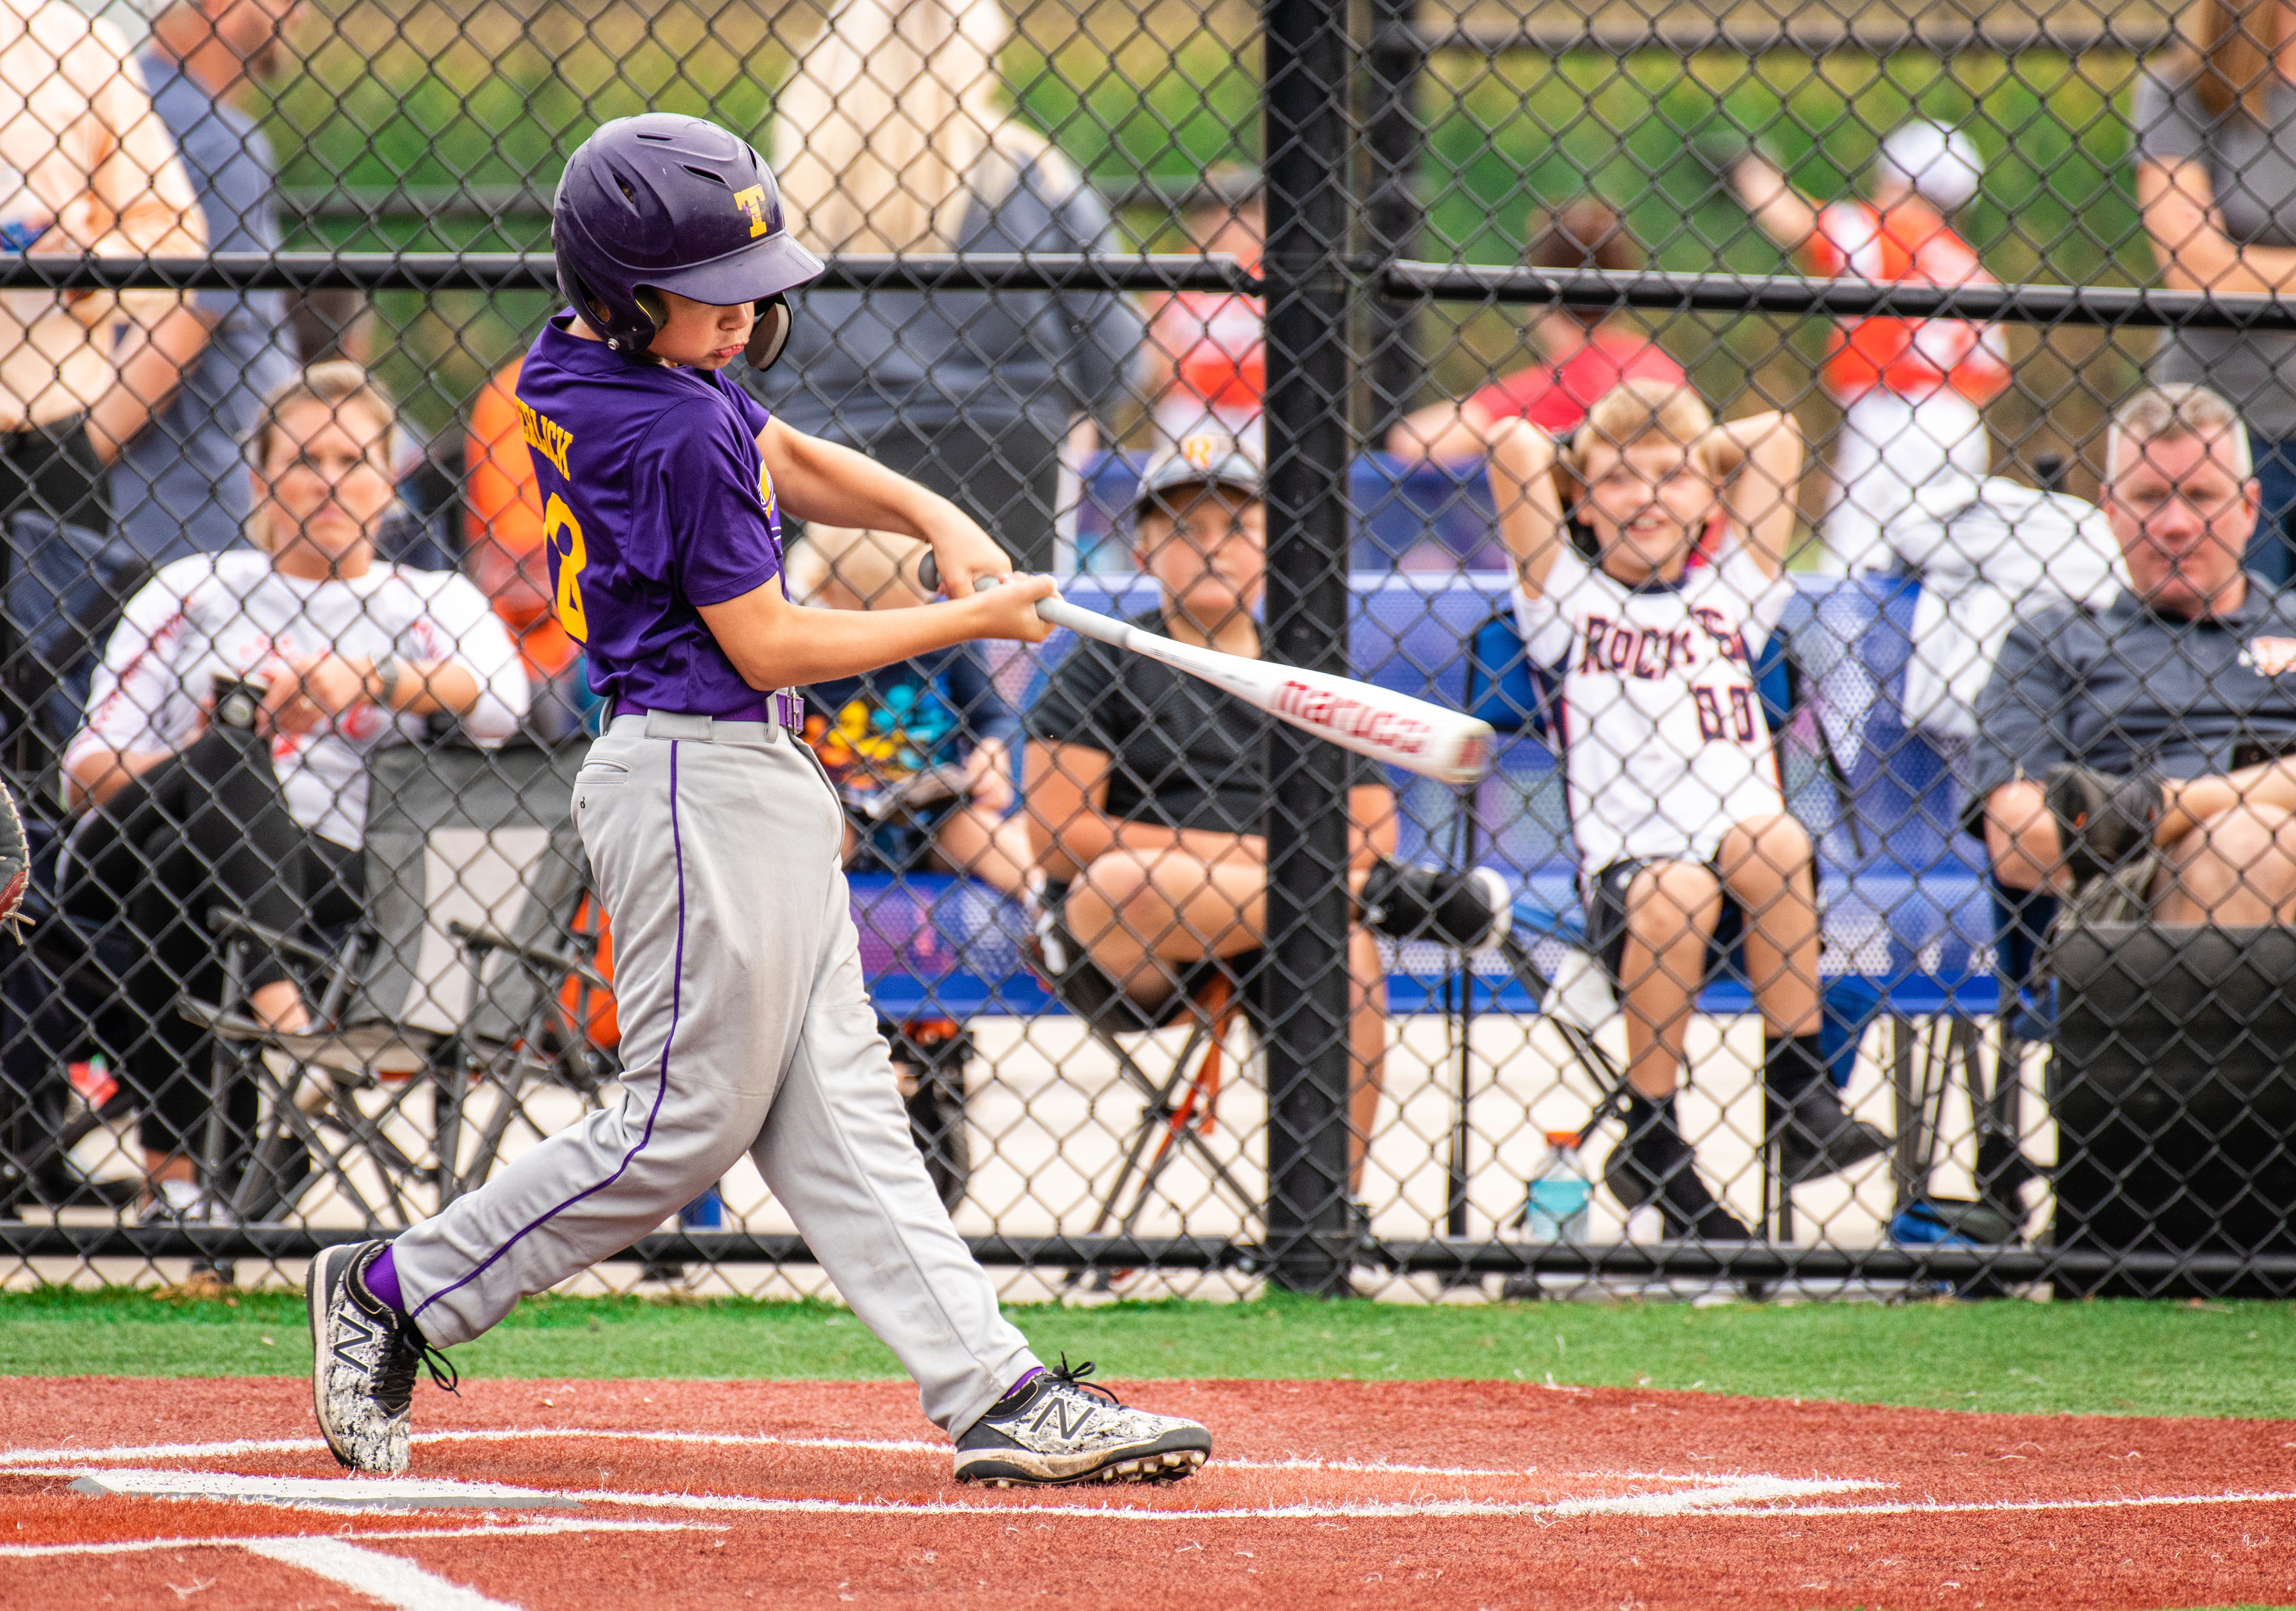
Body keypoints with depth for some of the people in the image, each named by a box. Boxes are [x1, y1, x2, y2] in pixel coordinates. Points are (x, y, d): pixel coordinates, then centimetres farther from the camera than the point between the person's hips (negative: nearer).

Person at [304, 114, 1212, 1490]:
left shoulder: (577, 362, 9)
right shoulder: (677, 433, -20)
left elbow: (792, 463, 21)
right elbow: (766, 646, -15)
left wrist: (936, 518, 5)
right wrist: (968, 624, -7)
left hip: (766, 787, 10)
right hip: (701, 778, -10)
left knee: (839, 1115, 4)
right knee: (689, 1122, -2)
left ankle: (998, 1392, 1)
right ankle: (396, 1294, 8)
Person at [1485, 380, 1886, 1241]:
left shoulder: (1732, 594, 23)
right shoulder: (1568, 601, 14)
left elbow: (1775, 437, 24)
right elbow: (1514, 446, 8)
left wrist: (1687, 455, 30)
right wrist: (1577, 459, 25)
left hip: (1753, 878, 3)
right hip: (1625, 872, -2)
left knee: (1774, 844, -31)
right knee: (1674, 898, -35)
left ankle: (1800, 1095, -22)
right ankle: (1651, 1140, -21)